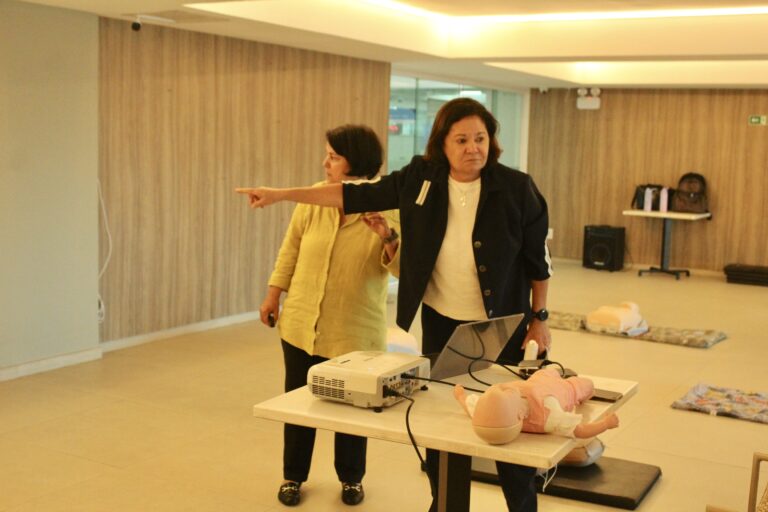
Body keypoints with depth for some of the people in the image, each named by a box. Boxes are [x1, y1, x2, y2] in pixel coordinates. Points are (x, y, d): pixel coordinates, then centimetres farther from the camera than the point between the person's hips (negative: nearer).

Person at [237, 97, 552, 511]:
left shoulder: (516, 188, -13)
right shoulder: (421, 178, -7)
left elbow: (537, 258, -4)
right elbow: (356, 196, -1)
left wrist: (539, 317, -2)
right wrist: (281, 194, -2)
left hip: (500, 325, -3)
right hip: (440, 321, 3)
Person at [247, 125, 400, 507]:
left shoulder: (388, 206, -10)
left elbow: (401, 267, -13)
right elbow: (291, 247, 9)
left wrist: (388, 237, -31)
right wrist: (274, 293, 10)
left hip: (355, 332, -3)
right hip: (302, 325, 3)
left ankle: (351, 478, 32)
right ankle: (294, 476, 31)